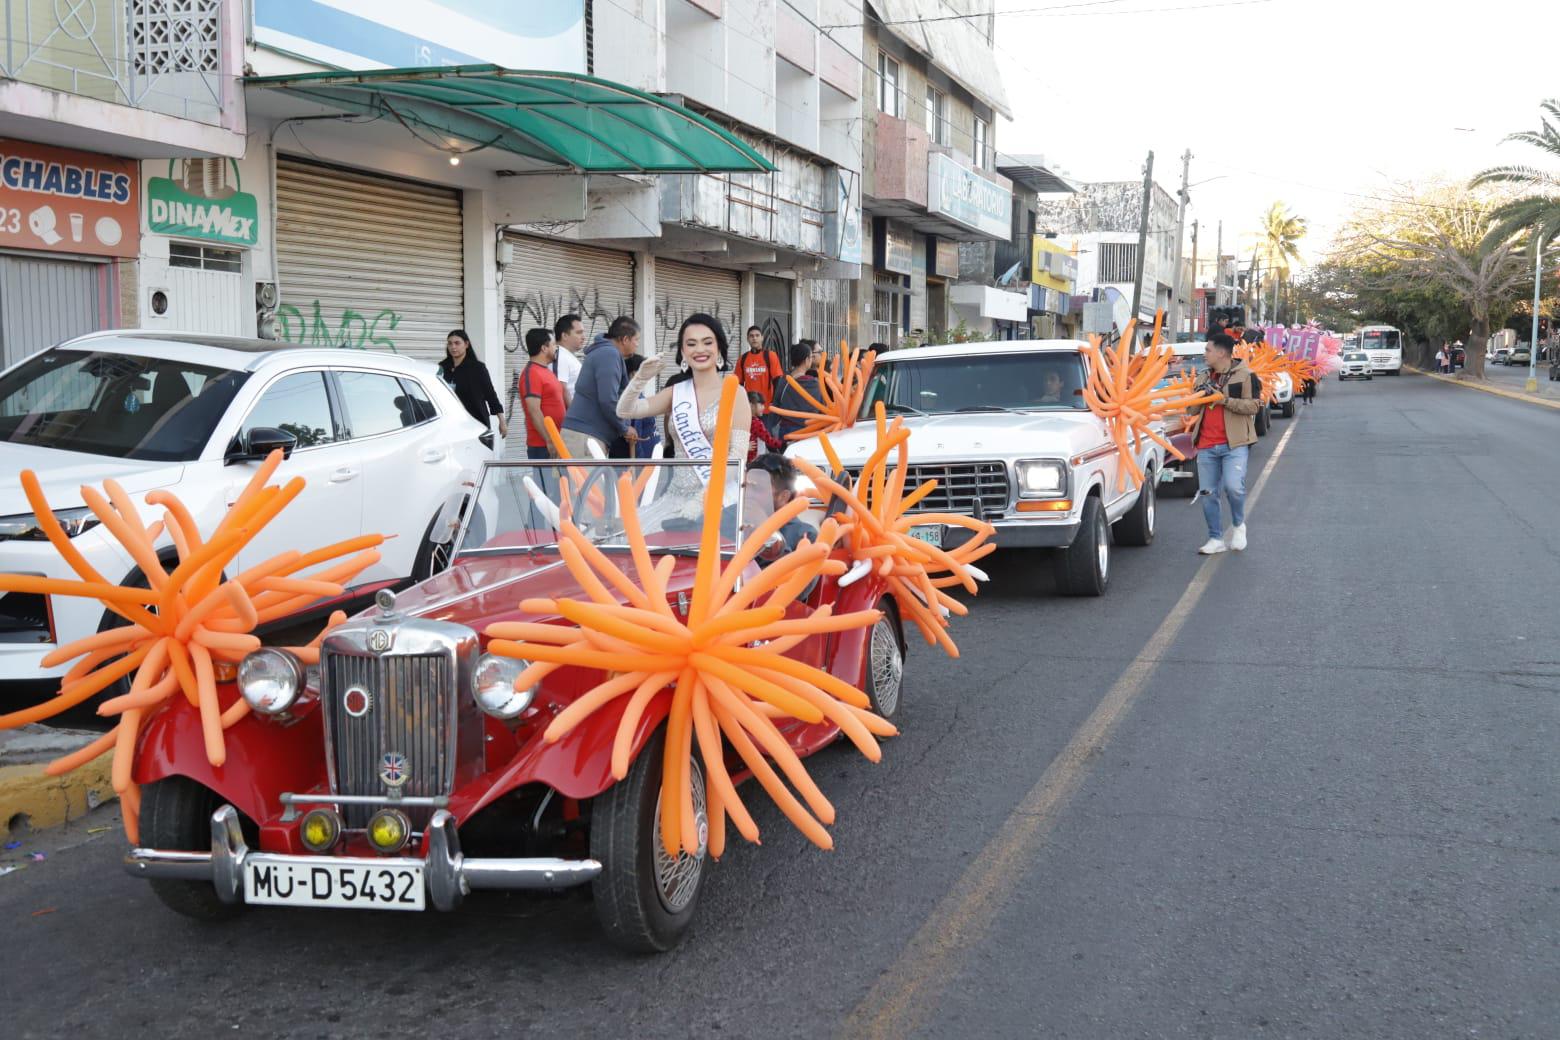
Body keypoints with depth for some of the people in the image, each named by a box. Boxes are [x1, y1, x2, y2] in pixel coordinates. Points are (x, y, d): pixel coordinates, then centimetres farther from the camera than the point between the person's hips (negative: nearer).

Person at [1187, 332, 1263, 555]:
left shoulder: (1245, 375, -2)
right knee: (1207, 494, 4)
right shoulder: (1206, 377, 18)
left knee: (1233, 486, -21)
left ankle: (1238, 524, 6)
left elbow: (1254, 405, -10)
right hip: (1207, 445, 6)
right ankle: (1215, 539, 14)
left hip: (1234, 444, -6)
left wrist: (1225, 400, -17)